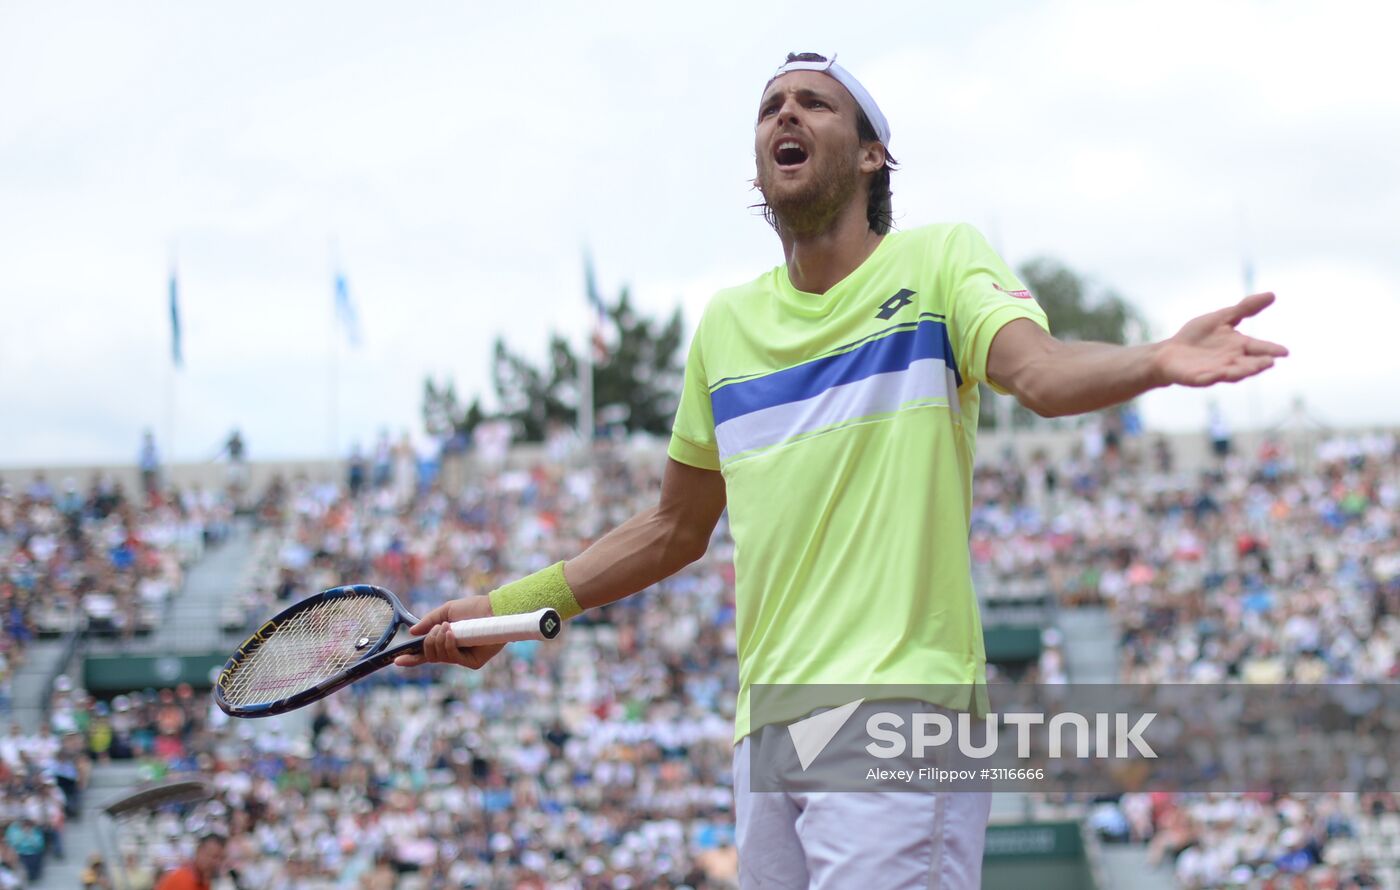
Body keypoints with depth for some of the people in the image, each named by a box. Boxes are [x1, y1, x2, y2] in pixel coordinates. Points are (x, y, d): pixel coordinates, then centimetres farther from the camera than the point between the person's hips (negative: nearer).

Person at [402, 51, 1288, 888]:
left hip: (901, 715, -5)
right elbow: (676, 531, 26)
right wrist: (508, 606, 21)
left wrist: (1157, 361, -39)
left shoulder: (940, 260, 3)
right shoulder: (727, 320, 17)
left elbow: (1040, 371, -18)